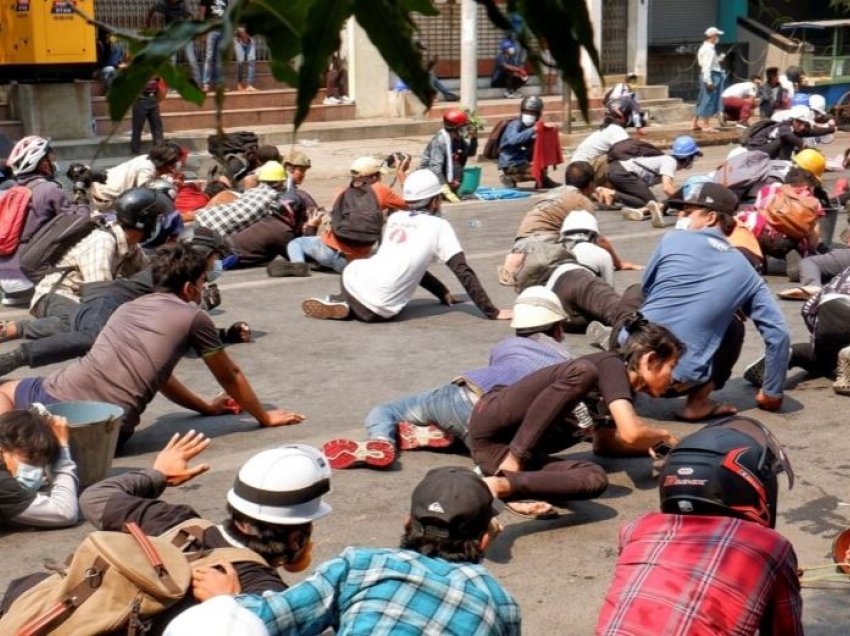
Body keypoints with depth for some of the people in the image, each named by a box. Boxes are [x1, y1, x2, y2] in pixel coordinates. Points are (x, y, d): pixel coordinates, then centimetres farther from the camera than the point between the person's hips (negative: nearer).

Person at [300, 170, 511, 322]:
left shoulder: (395, 218, 17)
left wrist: (443, 293, 29)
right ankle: (344, 307, 1)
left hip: (353, 277, 5)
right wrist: (492, 312, -3)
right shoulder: (439, 226, 1)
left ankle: (336, 302, 13)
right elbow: (463, 272, -5)